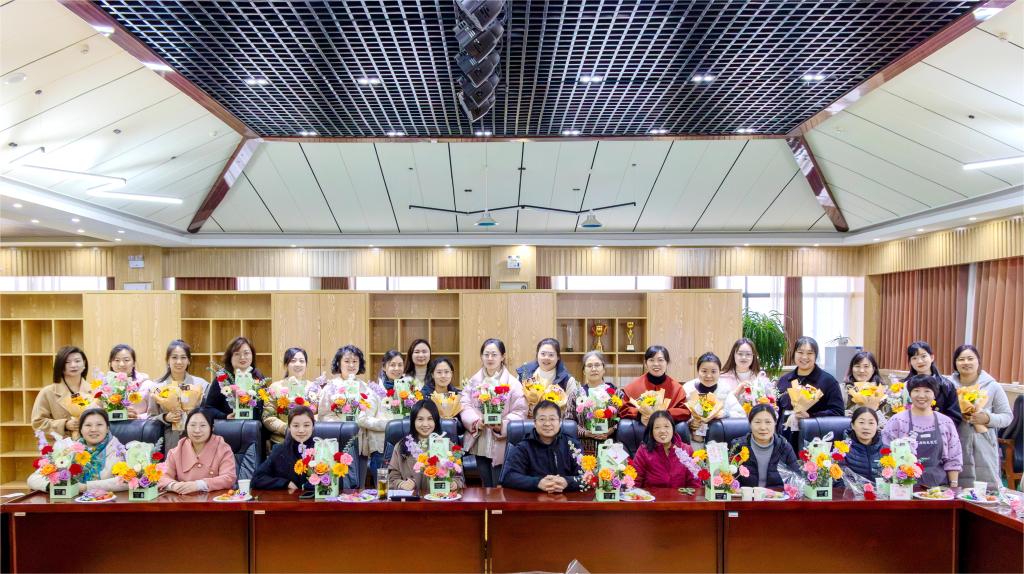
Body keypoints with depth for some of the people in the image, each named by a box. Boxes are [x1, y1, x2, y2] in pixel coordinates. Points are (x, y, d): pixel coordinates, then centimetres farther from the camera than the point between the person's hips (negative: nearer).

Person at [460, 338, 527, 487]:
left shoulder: (513, 383, -4)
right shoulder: (474, 381, 9)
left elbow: (520, 412, -9)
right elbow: (464, 405, 2)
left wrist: (502, 425, -24)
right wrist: (475, 421, -16)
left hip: (501, 446, -4)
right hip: (479, 444, 4)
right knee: (486, 487, 15)